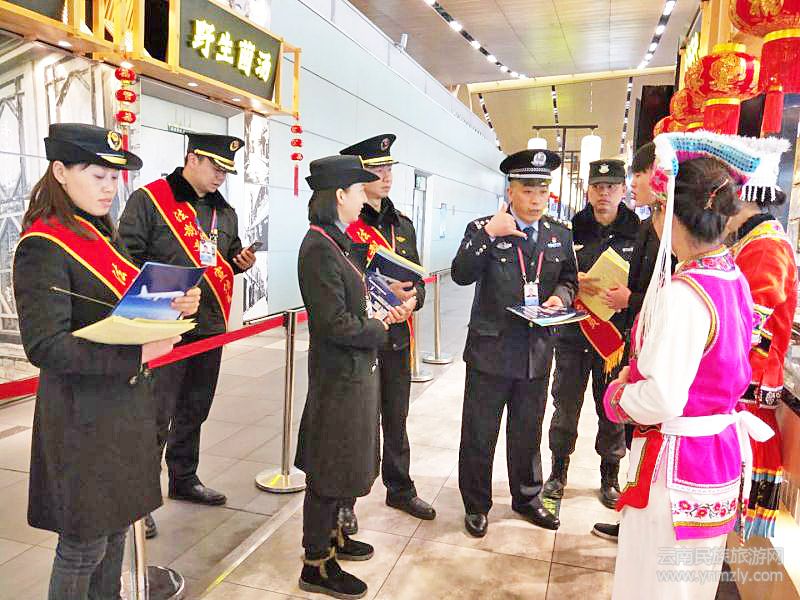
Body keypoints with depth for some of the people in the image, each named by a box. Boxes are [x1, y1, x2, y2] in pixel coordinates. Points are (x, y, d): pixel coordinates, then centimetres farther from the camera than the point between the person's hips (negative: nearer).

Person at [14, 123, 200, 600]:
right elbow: (45, 345, -22)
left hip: (128, 401, 8)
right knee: (85, 542, 7)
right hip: (83, 413, -8)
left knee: (117, 524, 20)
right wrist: (136, 356, -28)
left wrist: (173, 306, -2)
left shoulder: (105, 236, 10)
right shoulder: (43, 246, -15)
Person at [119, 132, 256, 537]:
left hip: (211, 326, 7)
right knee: (156, 417, -3)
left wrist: (242, 263, 3)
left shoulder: (225, 211, 15)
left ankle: (184, 480, 36)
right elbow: (128, 258, -9)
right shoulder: (148, 200, -6)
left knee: (193, 411, 19)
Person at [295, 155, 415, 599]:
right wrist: (379, 329, -10)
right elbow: (336, 324, -25)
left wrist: (383, 313, -1)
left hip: (353, 368, 10)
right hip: (339, 373, -10)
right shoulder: (320, 247, -21)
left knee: (343, 460, 22)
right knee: (329, 468, 5)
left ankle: (331, 535, 42)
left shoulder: (338, 242, 9)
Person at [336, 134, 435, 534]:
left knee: (396, 417, 18)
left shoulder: (403, 224, 13)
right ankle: (344, 500, 24)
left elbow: (418, 278, 14)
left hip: (397, 335, 6)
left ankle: (400, 488, 36)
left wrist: (412, 296, -8)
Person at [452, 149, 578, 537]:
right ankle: (476, 505, 29)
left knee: (527, 432, 20)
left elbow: (568, 280, 15)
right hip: (491, 349, -3)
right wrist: (489, 234, -27)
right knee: (479, 433, 9)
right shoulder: (482, 229, -6)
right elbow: (461, 275, -18)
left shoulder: (560, 236, 7)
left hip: (537, 352, 4)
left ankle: (527, 498, 40)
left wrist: (560, 296, -7)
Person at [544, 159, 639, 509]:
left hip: (617, 335, 0)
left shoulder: (639, 232, 2)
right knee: (565, 405, 9)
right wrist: (574, 282, -15)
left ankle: (610, 477, 29)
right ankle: (558, 470, 28)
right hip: (573, 334, 0)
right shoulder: (571, 229, 2)